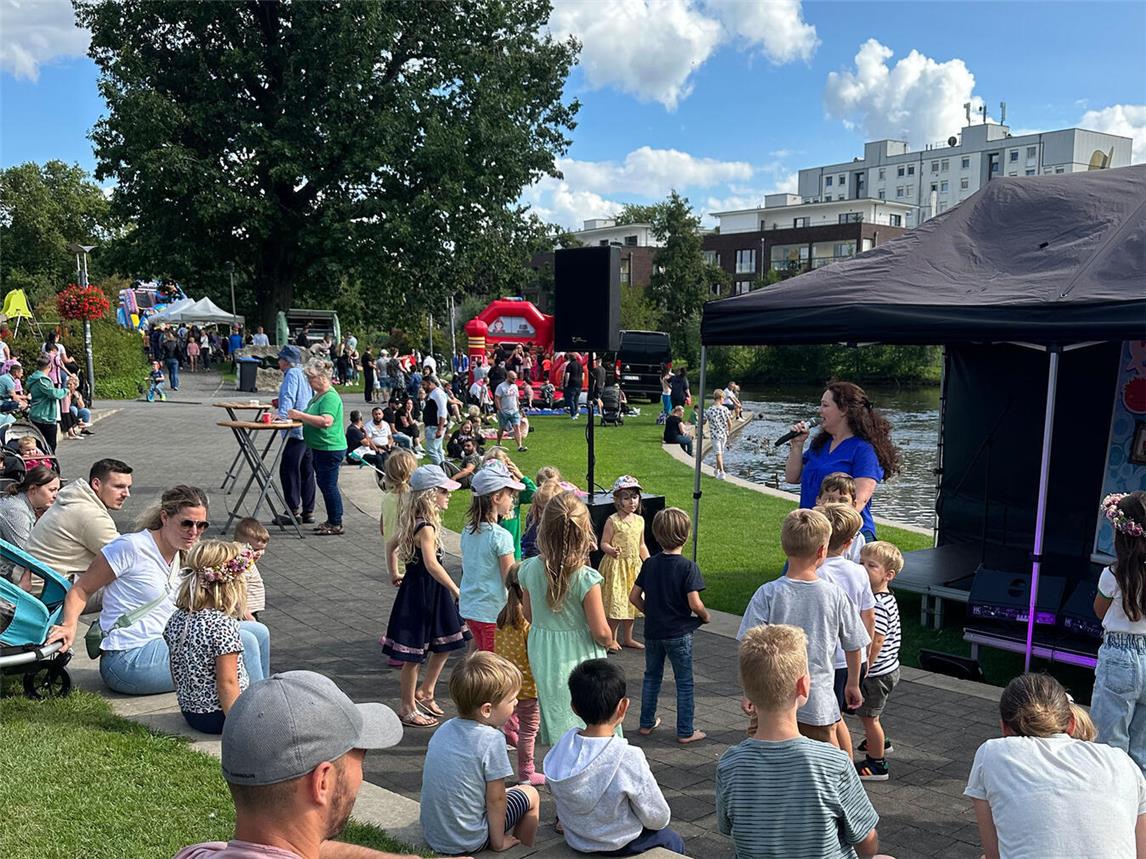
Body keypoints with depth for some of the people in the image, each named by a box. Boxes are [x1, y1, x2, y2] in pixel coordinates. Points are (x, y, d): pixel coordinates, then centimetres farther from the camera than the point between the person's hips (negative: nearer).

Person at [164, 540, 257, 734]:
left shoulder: (176, 619, 1)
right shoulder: (223, 625, -23)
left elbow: (177, 673, 11)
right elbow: (227, 683, -23)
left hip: (190, 711, 8)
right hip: (220, 715, -8)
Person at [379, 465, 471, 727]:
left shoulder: (413, 522, 6)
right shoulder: (426, 527, -23)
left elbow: (391, 544, 19)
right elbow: (431, 564, -33)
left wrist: (394, 573, 25)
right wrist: (456, 590, -31)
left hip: (432, 590, 10)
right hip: (420, 592, -10)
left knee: (444, 645, 17)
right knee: (414, 654, 4)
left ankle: (425, 693, 31)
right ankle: (407, 708, 18)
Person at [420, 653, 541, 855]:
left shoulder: (444, 729, 0)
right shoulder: (491, 740, -21)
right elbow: (495, 799, -15)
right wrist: (498, 842, -1)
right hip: (466, 842, -7)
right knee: (530, 794, 12)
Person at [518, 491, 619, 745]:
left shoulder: (530, 569, -9)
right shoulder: (586, 578, -23)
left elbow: (529, 614, 5)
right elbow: (600, 631, -18)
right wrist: (610, 643, 4)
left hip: (543, 659, 5)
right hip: (578, 659, -5)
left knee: (557, 733, 20)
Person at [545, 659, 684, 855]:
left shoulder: (561, 746, -16)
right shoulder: (629, 758, -30)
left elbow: (557, 799, -1)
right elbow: (658, 819, -18)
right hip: (619, 846, -5)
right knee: (674, 842, 25)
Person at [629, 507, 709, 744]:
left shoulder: (650, 564, -3)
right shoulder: (688, 567, -18)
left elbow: (634, 596, -1)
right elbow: (694, 603, -23)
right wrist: (705, 616, -3)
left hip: (652, 631, 4)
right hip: (679, 633, -4)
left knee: (651, 677, 20)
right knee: (684, 683, 9)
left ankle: (647, 723, 30)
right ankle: (685, 732, 16)